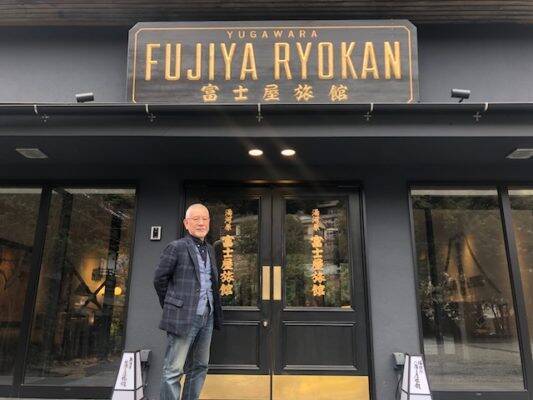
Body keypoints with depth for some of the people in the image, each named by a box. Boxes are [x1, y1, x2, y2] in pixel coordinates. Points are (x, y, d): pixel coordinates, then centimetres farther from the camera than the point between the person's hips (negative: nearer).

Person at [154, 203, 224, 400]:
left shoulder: (210, 250, 13)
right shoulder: (176, 247, -6)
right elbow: (159, 279, -3)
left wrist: (213, 309, 12)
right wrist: (171, 306, 4)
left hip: (207, 317, 7)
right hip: (184, 317, -7)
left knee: (199, 367, 15)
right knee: (173, 371, 1)